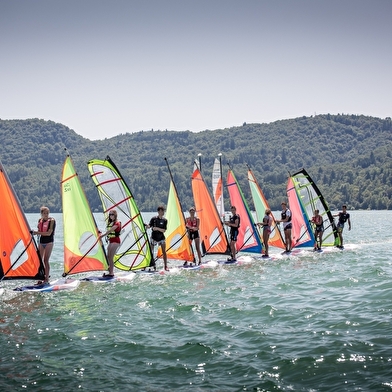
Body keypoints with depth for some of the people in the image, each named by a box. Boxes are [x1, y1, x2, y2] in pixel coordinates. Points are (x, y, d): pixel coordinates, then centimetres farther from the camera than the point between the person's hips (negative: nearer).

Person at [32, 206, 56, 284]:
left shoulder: (52, 220, -10)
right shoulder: (40, 220, 7)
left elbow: (49, 233, -18)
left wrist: (37, 232, -19)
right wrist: (34, 233, -6)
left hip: (49, 242, -6)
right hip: (41, 242, 6)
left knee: (46, 260, -9)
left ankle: (47, 279, -3)